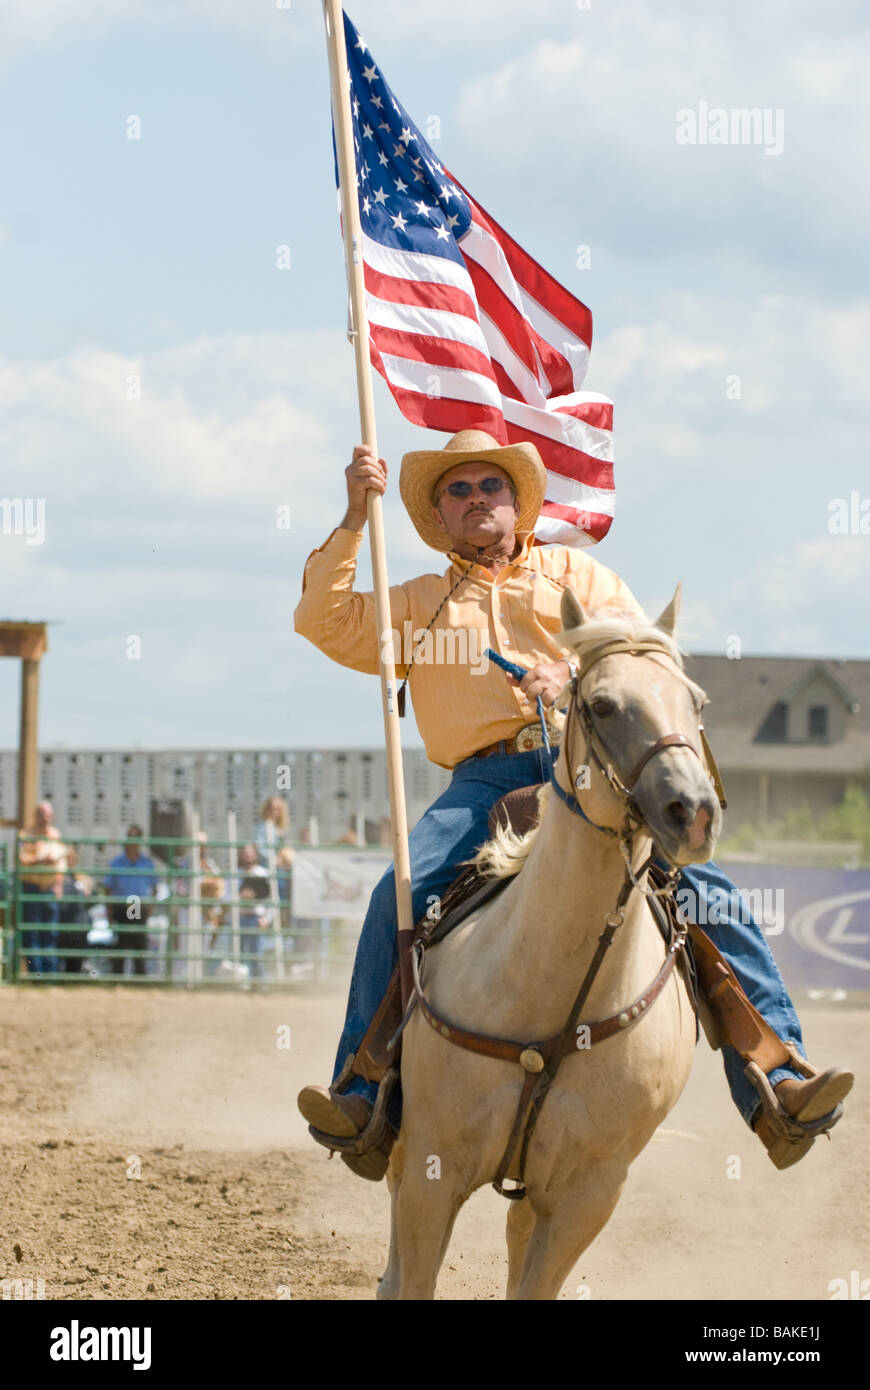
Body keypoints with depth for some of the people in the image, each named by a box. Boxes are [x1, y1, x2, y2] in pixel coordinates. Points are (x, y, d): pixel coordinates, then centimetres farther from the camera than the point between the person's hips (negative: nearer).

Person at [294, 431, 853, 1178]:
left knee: (705, 886, -22)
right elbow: (324, 622, 15)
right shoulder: (417, 604, 27)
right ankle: (367, 1101, -23)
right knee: (400, 895, -26)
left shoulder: (576, 572, 25)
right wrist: (354, 518, 8)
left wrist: (577, 675, -9)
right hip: (486, 780, 0)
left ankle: (777, 1087, -27)